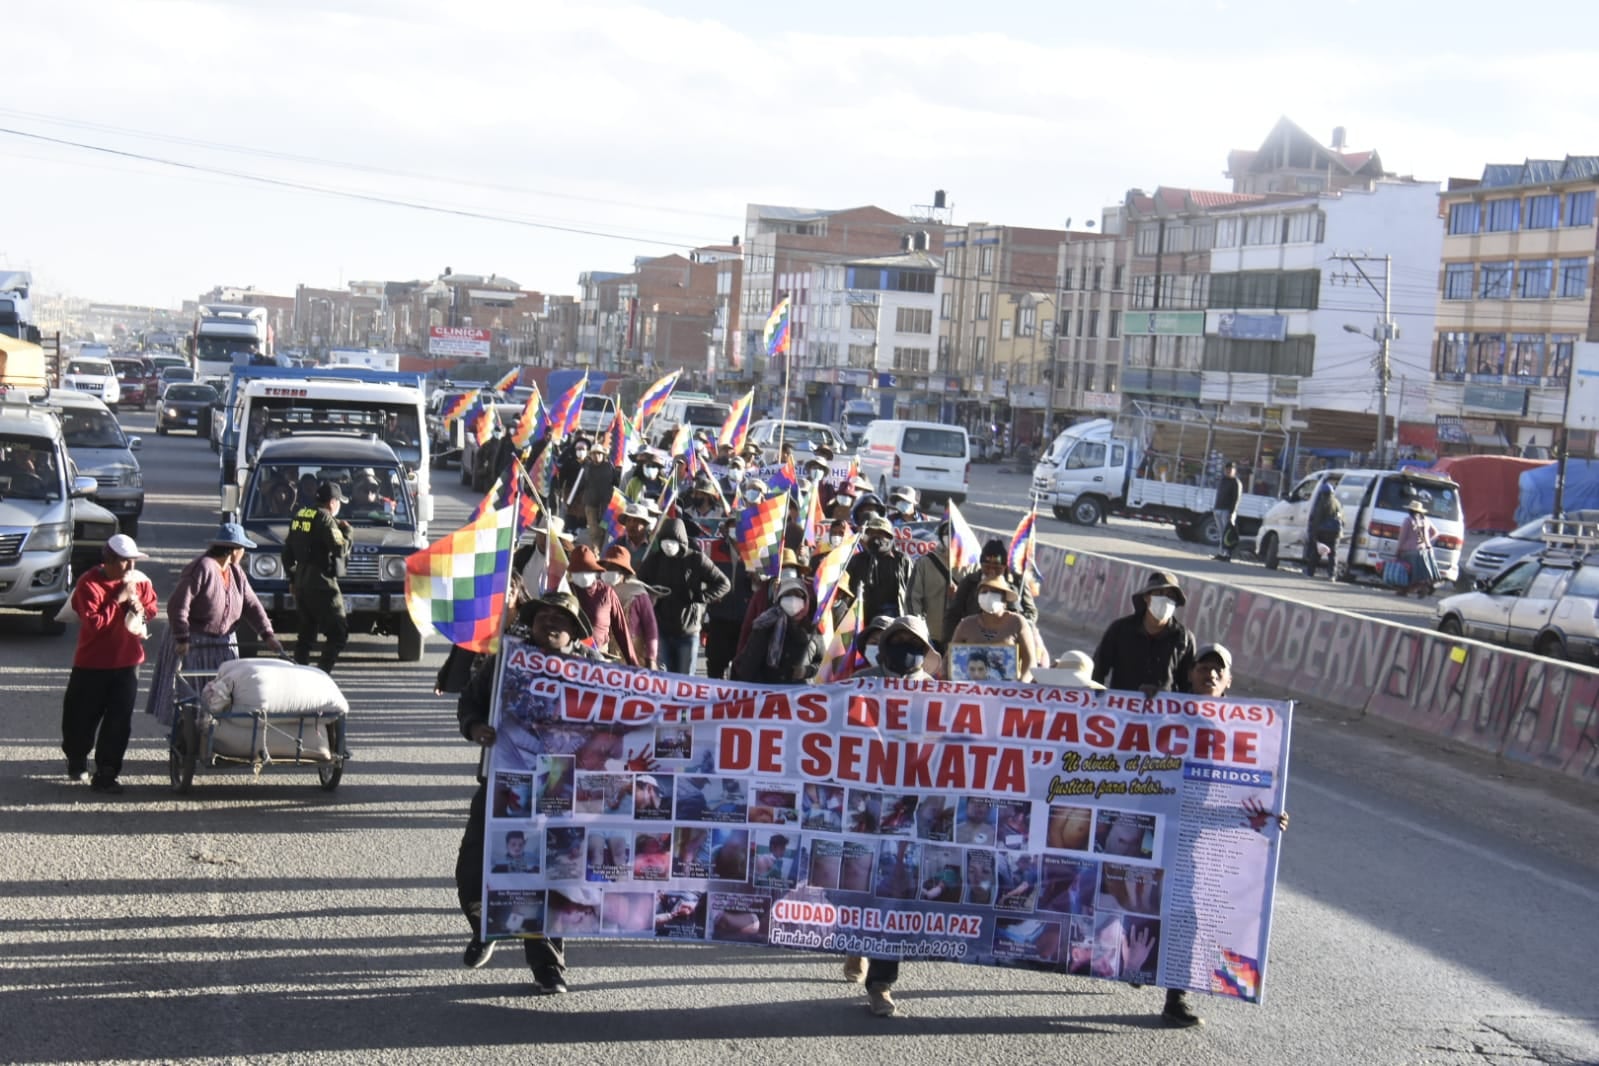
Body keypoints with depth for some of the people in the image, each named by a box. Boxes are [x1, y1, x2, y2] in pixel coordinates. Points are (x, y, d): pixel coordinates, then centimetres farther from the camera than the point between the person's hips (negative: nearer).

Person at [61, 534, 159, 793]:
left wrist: (138, 607, -8)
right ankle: (76, 762, 37)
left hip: (128, 662, 3)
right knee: (83, 717, 11)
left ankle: (105, 775, 5)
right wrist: (118, 600, -22)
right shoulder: (89, 584, -15)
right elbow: (93, 622, -23)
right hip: (92, 664, -3)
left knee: (119, 722, -2)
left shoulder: (139, 581, 0)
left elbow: (152, 609, 13)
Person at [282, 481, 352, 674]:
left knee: (306, 631, 16)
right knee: (338, 633, -5)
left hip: (301, 581, 9)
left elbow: (287, 552, 20)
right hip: (321, 583, -9)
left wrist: (292, 577, 26)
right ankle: (322, 674, -14)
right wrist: (346, 532, 0)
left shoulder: (300, 516, 14)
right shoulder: (325, 519, -12)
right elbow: (341, 550, -17)